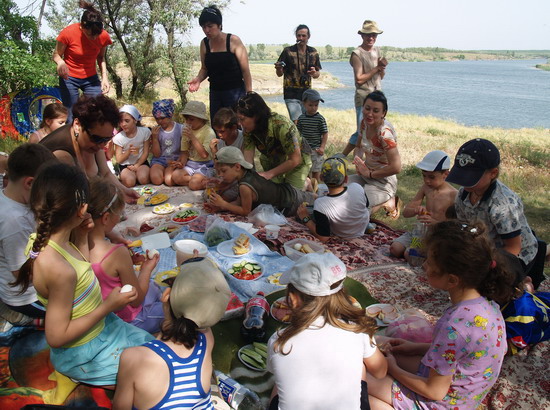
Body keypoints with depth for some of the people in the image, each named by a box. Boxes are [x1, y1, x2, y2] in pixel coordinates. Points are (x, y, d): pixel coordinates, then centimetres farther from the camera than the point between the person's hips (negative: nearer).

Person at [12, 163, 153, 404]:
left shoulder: (42, 238, -11)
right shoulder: (58, 269, -36)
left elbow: (81, 274, 3)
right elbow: (56, 337, -27)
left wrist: (81, 238, -9)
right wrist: (108, 306, -22)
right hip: (82, 353, -8)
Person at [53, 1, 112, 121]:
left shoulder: (104, 36, -9)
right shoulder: (68, 33, -17)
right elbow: (57, 54, -5)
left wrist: (104, 76, -7)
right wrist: (60, 62, -29)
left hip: (91, 78, 3)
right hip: (69, 77, -2)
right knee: (71, 117, -4)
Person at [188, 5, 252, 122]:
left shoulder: (233, 41, -8)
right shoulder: (204, 44, 4)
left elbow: (245, 70, -7)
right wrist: (198, 79, -7)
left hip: (235, 92, -4)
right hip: (215, 93, 5)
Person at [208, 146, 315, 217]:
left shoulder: (245, 187, -35)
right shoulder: (248, 173, -11)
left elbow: (245, 211, -23)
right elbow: (241, 201, -4)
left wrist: (223, 204, -25)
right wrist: (219, 206, -14)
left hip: (290, 206, -7)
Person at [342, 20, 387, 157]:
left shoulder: (377, 50, 13)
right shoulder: (357, 54, -9)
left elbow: (381, 76, 15)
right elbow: (359, 79, -16)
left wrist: (382, 68, -5)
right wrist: (377, 68, -14)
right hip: (363, 98, -7)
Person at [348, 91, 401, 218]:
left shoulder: (385, 133, -25)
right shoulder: (365, 123, -2)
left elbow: (396, 168, -27)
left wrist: (370, 174, -15)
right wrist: (358, 159, -3)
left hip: (383, 181, -8)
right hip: (366, 175, 8)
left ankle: (387, 203, 4)